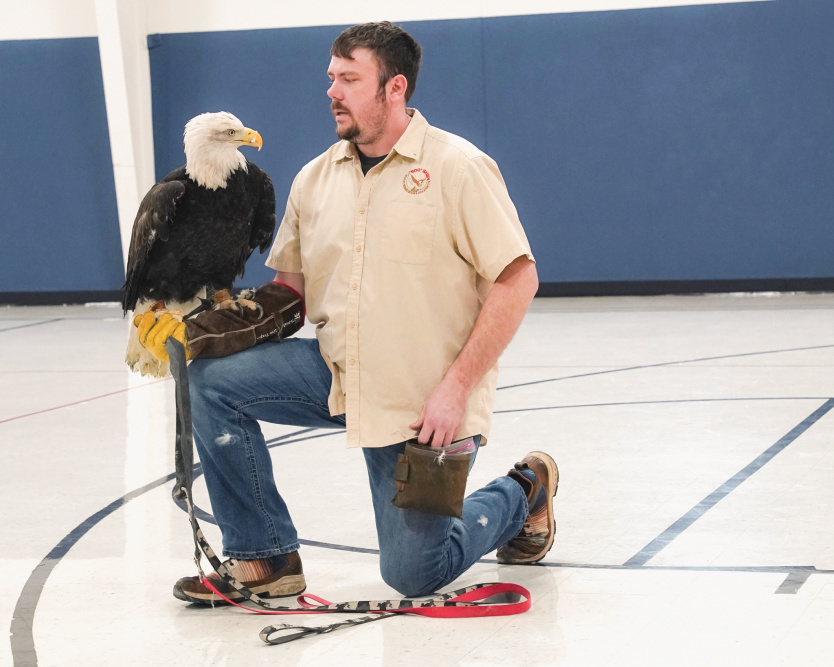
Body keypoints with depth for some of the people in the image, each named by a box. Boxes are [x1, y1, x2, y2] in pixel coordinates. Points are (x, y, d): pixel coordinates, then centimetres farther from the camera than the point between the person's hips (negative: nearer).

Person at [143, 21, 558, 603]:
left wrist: (456, 387, -20)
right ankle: (263, 559, -4)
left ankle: (523, 492, 27)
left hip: (423, 404, -5)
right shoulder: (316, 178, 6)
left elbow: (517, 279, -14)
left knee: (413, 576, -3)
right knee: (212, 379, -15)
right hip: (336, 370, 5)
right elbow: (290, 283, 15)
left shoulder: (457, 167, -12)